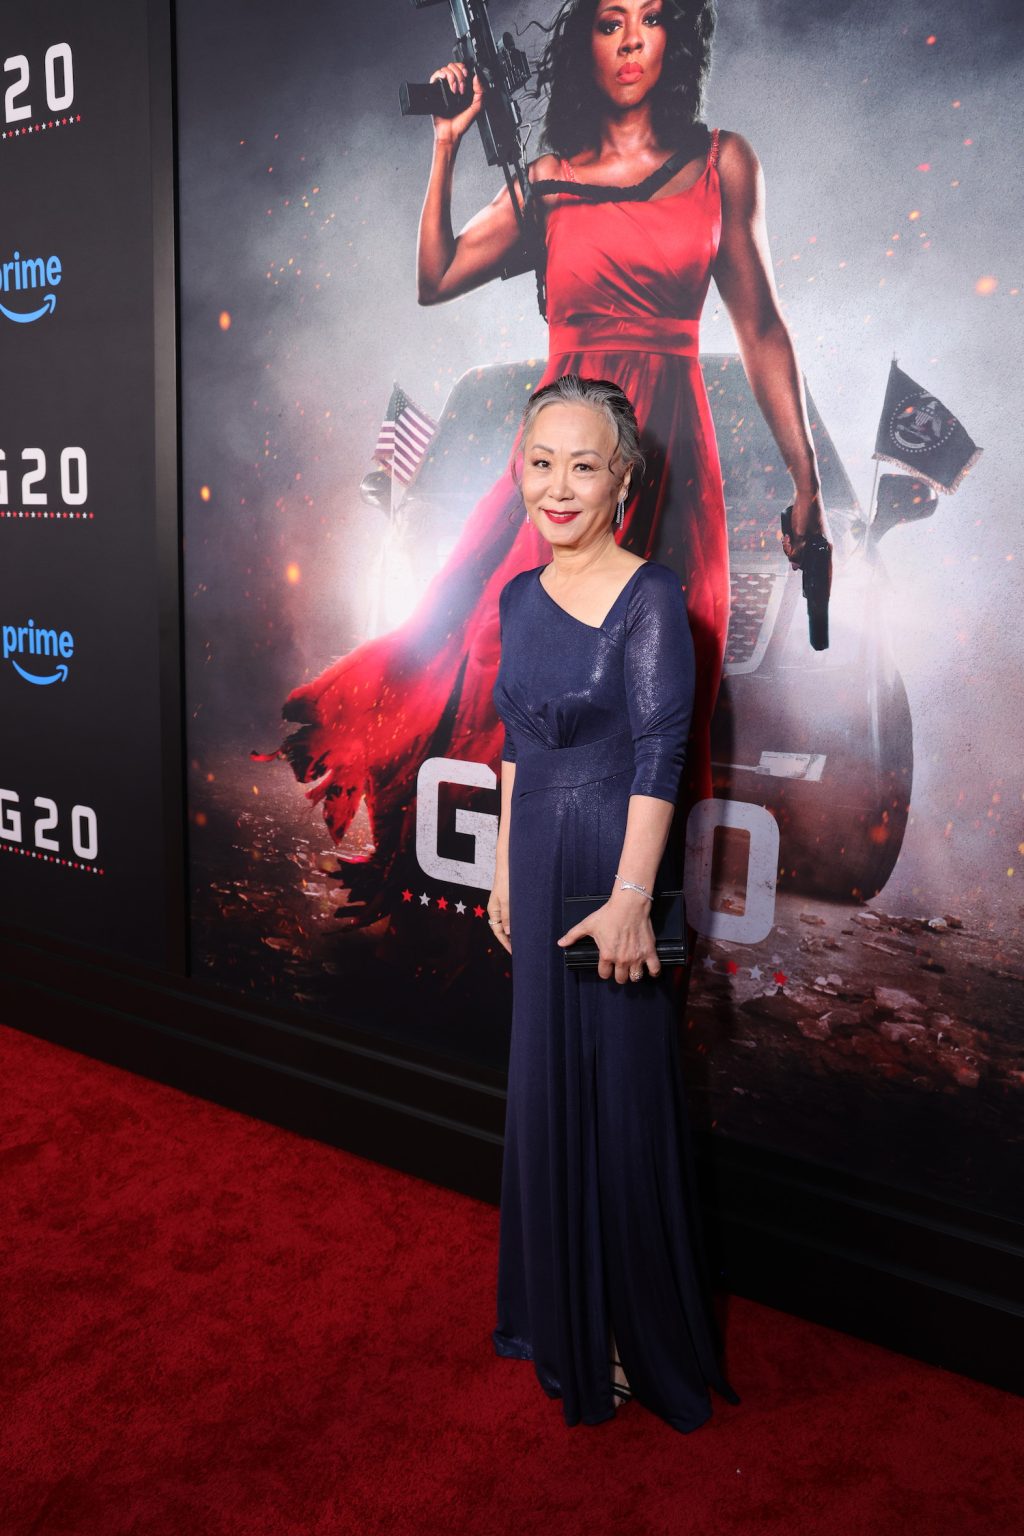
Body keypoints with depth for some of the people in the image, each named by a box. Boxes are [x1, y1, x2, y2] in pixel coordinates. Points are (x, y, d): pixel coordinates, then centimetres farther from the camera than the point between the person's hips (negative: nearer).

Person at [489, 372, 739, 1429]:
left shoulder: (650, 597, -13)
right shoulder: (520, 597, 7)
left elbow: (659, 754, -18)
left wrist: (628, 896, -23)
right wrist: (506, 866, 14)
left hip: (610, 870, -7)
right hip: (539, 866, 7)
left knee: (617, 1091, 5)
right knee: (545, 1085, 18)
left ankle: (630, 1333, 26)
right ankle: (560, 1310, 39)